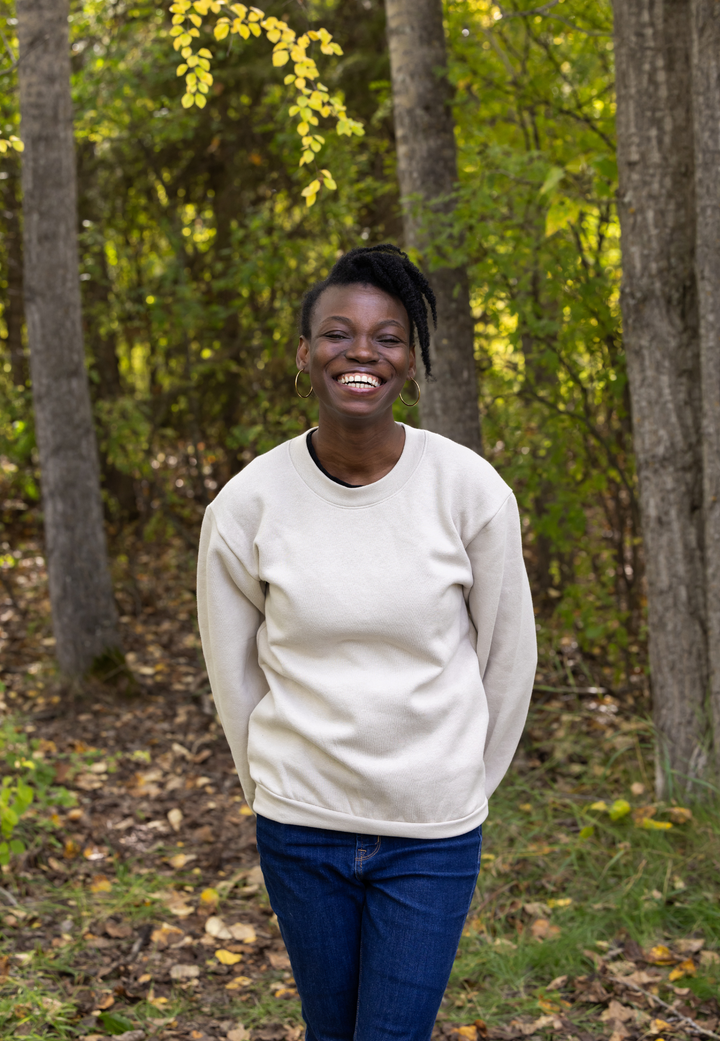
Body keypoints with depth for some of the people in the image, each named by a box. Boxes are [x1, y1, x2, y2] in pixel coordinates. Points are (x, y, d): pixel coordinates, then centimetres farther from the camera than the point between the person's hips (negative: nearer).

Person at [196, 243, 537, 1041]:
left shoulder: (471, 490, -12)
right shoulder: (247, 503, -9)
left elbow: (507, 660, 0)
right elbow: (234, 671, 4)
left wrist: (463, 787, 8)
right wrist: (276, 789, 12)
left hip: (432, 836, -1)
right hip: (300, 828, 2)